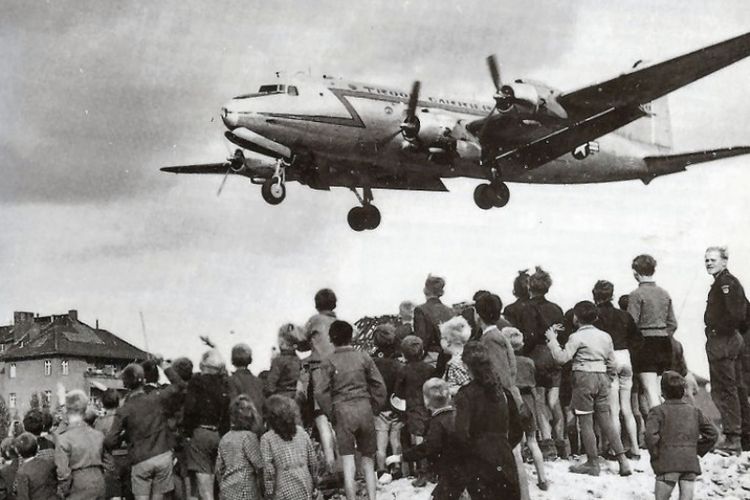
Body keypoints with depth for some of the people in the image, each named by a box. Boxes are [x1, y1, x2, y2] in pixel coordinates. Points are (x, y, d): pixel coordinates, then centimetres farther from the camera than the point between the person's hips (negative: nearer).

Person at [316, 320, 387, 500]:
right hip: (365, 408, 2)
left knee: (348, 464, 0)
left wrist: (331, 414, 3)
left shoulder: (329, 362, -3)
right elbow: (379, 385, 1)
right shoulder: (363, 357, 2)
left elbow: (322, 392, -7)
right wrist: (375, 409, 10)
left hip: (342, 411, -2)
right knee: (368, 460, 13)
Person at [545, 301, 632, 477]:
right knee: (605, 421, 10)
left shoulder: (577, 337, -8)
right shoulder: (605, 336, 12)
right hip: (602, 378, 6)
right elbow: (611, 364, 14)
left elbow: (562, 357, -16)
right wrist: (607, 382, 25)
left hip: (584, 377, -6)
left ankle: (592, 464, 3)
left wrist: (552, 339, -4)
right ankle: (622, 459, 4)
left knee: (586, 422, 1)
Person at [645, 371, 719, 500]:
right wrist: (699, 450, 18)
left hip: (668, 464, -4)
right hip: (691, 463, 4)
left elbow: (651, 435, -16)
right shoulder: (694, 411, 13)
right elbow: (713, 433, 13)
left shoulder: (658, 411, -2)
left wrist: (655, 454, -2)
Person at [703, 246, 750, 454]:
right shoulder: (728, 282, 17)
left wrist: (719, 330, -16)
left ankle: (732, 439, -9)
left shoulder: (726, 282, -14)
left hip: (722, 343, -11)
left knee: (724, 391, -8)